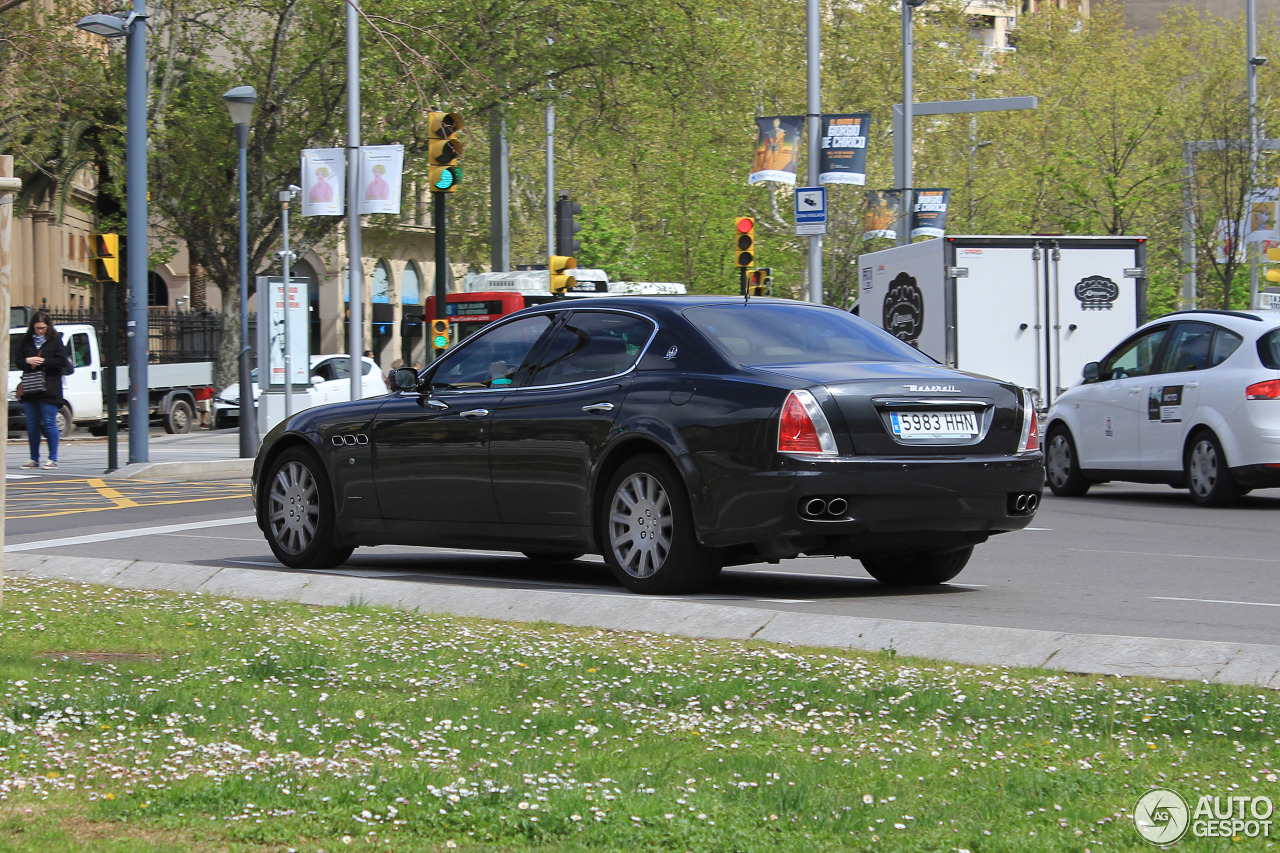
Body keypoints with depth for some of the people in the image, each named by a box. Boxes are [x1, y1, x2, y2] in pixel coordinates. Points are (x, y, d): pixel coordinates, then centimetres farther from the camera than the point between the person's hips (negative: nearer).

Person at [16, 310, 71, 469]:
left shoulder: (55, 340, 2)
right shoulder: (26, 341, 12)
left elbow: (61, 361, -6)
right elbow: (19, 361, 8)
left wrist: (43, 362, -11)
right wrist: (28, 361, -13)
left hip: (49, 389, -4)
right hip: (30, 389, 4)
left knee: (49, 423, -5)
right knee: (32, 425, 7)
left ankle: (53, 459, 0)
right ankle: (34, 459, 14)